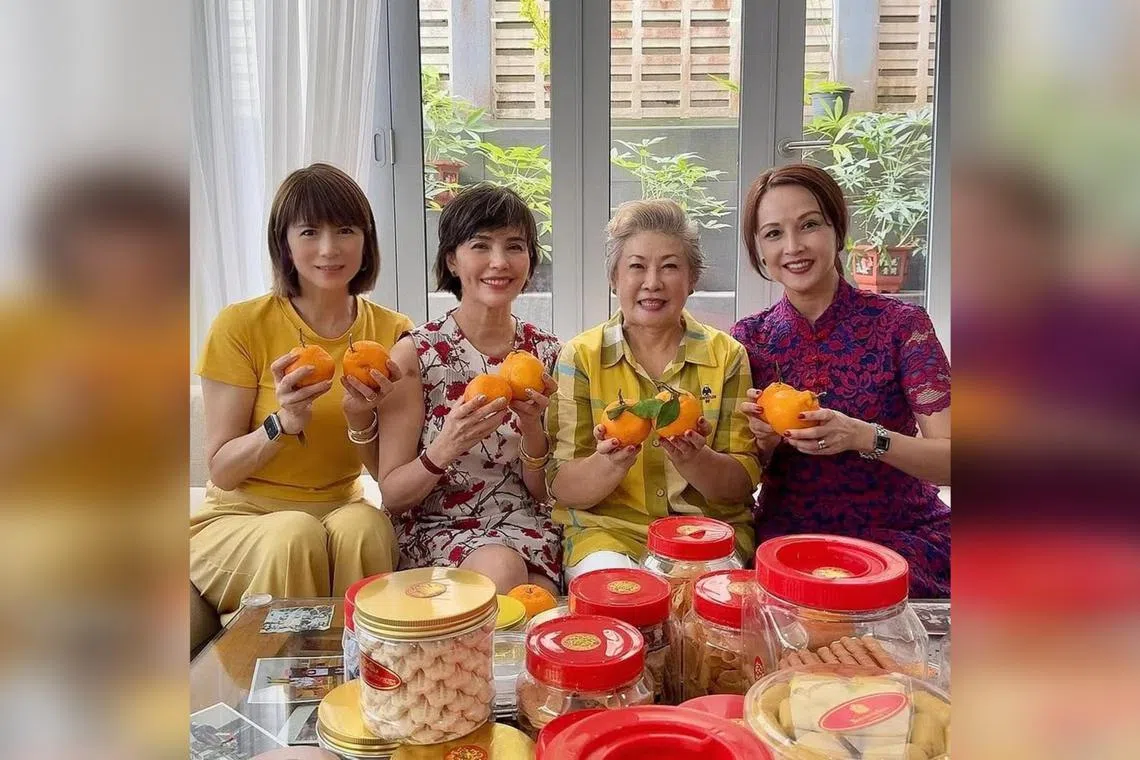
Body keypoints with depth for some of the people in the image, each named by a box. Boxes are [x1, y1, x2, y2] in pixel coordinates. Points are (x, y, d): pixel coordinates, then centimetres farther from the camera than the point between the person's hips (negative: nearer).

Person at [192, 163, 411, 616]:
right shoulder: (240, 326, -9)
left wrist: (362, 421, -20)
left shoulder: (391, 332, -1)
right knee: (294, 535, -33)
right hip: (238, 517, -2)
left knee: (365, 524, -31)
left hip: (341, 510, 2)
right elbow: (222, 471, -8)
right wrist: (283, 423, -26)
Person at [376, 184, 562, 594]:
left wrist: (532, 429, -15)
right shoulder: (415, 353, -7)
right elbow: (392, 494, -5)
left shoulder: (546, 353, 2)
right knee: (501, 567, -33)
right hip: (437, 529, -1)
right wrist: (445, 449, -25)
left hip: (526, 529, 2)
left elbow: (544, 491, 6)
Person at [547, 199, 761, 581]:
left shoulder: (727, 356, 3)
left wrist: (693, 460, -22)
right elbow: (562, 488, -3)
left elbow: (743, 484, 0)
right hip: (606, 528, 0)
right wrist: (612, 463, -25)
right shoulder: (581, 356, 0)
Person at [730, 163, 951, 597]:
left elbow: (949, 459, -12)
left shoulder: (900, 325, -5)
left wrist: (863, 437, -28)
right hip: (787, 537, 1)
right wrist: (764, 440, -16)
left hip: (903, 534, -1)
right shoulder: (750, 339, 2)